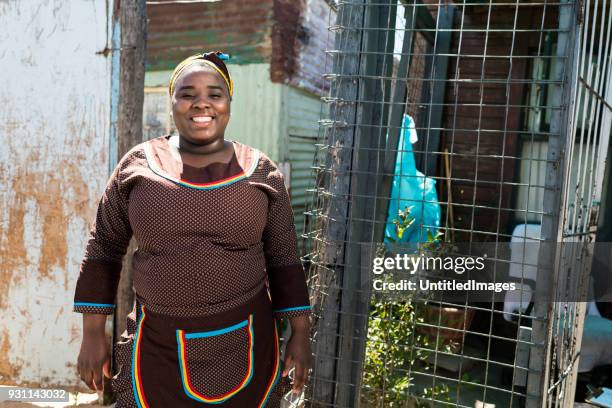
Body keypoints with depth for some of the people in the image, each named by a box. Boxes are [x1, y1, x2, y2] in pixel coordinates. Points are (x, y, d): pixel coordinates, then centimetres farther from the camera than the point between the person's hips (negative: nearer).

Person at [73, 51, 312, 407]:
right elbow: (104, 248, 4)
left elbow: (283, 258, 3)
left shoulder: (261, 172, -3)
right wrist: (93, 334, 3)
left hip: (245, 347, 1)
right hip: (159, 349, 0)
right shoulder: (138, 164, -3)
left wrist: (301, 334, 1)